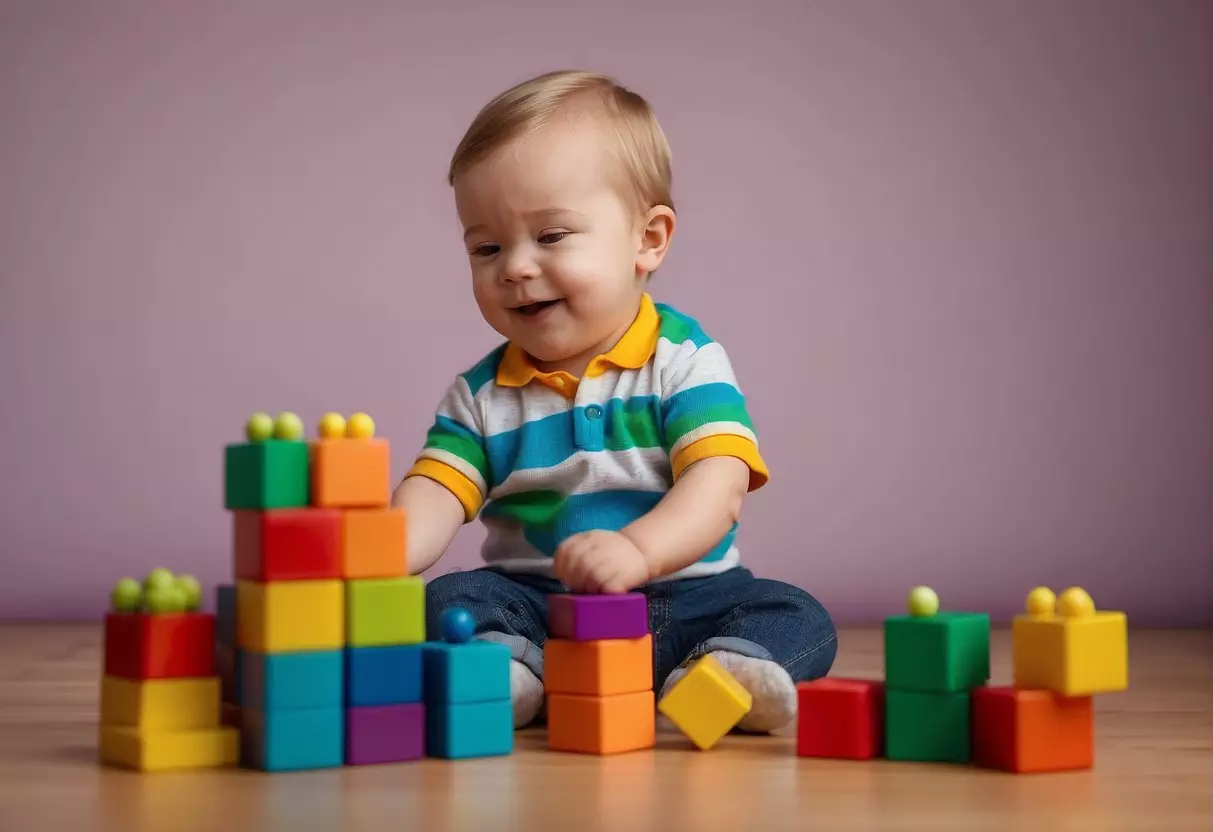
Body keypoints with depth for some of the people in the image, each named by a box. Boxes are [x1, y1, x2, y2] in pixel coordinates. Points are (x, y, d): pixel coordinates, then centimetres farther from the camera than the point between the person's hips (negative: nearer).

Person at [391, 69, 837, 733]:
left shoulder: (685, 362, -4)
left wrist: (639, 549, -40)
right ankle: (506, 670, -45)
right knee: (449, 599, -23)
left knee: (797, 619, -24)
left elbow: (717, 486, -18)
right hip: (532, 604, 2)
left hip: (681, 600, -2)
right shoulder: (481, 396, 8)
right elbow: (432, 501, -5)